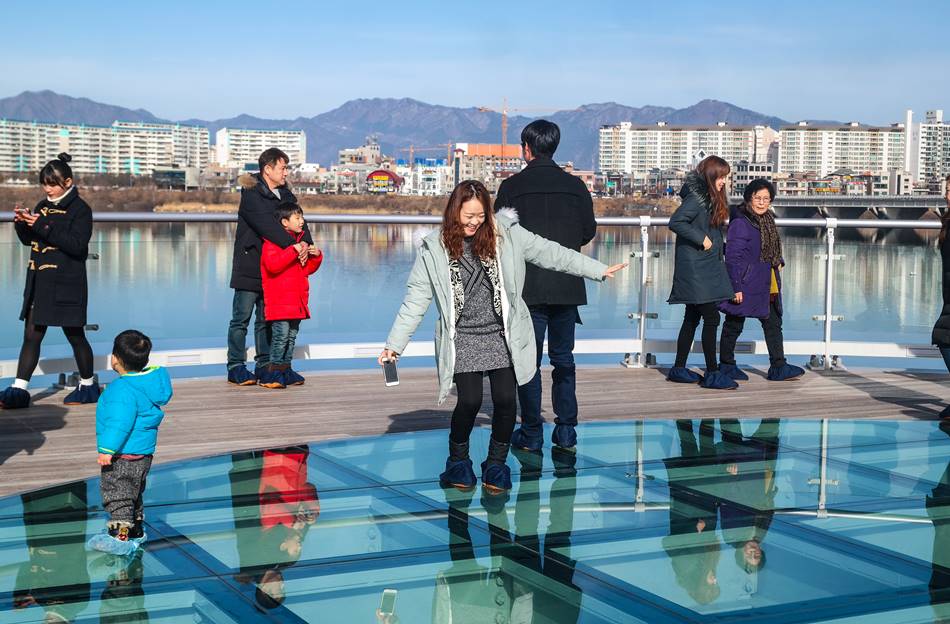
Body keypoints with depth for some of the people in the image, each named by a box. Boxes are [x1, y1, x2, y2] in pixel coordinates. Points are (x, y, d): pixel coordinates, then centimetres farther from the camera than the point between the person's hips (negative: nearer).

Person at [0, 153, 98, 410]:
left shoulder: (80, 209, -8)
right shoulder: (43, 206, 12)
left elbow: (77, 244, -20)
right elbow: (28, 240, 19)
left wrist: (44, 226, -23)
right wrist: (22, 223, -3)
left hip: (67, 283, -6)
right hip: (38, 281, 6)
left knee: (75, 335, 4)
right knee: (31, 335, 3)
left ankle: (88, 385, 20)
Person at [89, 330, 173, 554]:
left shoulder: (123, 389, -24)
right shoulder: (149, 381, 7)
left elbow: (120, 423, -30)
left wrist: (108, 450, -29)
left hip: (124, 456, -10)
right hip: (143, 452, 10)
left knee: (117, 495, -3)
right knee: (132, 494, 23)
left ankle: (120, 535, -2)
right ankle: (136, 530, 35)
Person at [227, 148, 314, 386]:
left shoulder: (285, 194, 11)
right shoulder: (252, 194, -12)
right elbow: (267, 225, -25)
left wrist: (305, 242, -20)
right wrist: (293, 245, -32)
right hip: (249, 266, -7)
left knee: (266, 318, 11)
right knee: (242, 318, -1)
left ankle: (264, 365, 18)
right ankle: (235, 368, 4)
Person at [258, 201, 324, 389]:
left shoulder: (299, 240, 19)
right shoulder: (272, 241, -8)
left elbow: (308, 269, 24)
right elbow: (273, 265, -25)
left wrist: (316, 256, 5)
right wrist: (294, 251, -25)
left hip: (296, 301, 8)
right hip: (279, 301, -8)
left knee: (292, 335, 10)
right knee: (281, 335, -11)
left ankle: (285, 370, 18)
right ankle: (272, 372, -5)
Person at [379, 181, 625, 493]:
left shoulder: (505, 234, 0)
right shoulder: (434, 250, -1)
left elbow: (549, 253, 5)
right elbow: (415, 300, 2)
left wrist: (598, 270, 6)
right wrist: (394, 344, -1)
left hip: (502, 336, 1)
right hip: (463, 339, -1)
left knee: (505, 399, -7)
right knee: (470, 401, -10)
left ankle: (496, 464, 17)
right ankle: (458, 461, 18)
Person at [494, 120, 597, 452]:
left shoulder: (511, 187, -5)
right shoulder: (576, 186, 3)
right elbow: (589, 232, 8)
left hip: (528, 287, -3)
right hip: (567, 287, 3)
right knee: (563, 359, 12)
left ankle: (531, 433, 5)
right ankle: (566, 430, 11)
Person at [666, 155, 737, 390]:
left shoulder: (711, 198, 14)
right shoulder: (697, 198, -15)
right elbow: (675, 222, -26)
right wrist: (701, 239, -22)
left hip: (706, 267, 10)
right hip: (696, 267, -10)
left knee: (692, 318, 14)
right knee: (711, 318, -9)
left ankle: (679, 369, 21)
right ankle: (712, 374, -5)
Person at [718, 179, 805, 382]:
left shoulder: (768, 220, 12)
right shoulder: (740, 223, -16)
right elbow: (733, 257, -19)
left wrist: (779, 261, 11)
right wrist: (736, 287, -21)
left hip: (767, 286, 9)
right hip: (745, 286, -9)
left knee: (773, 323, 7)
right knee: (734, 325, 4)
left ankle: (778, 367, 11)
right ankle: (726, 365, 15)